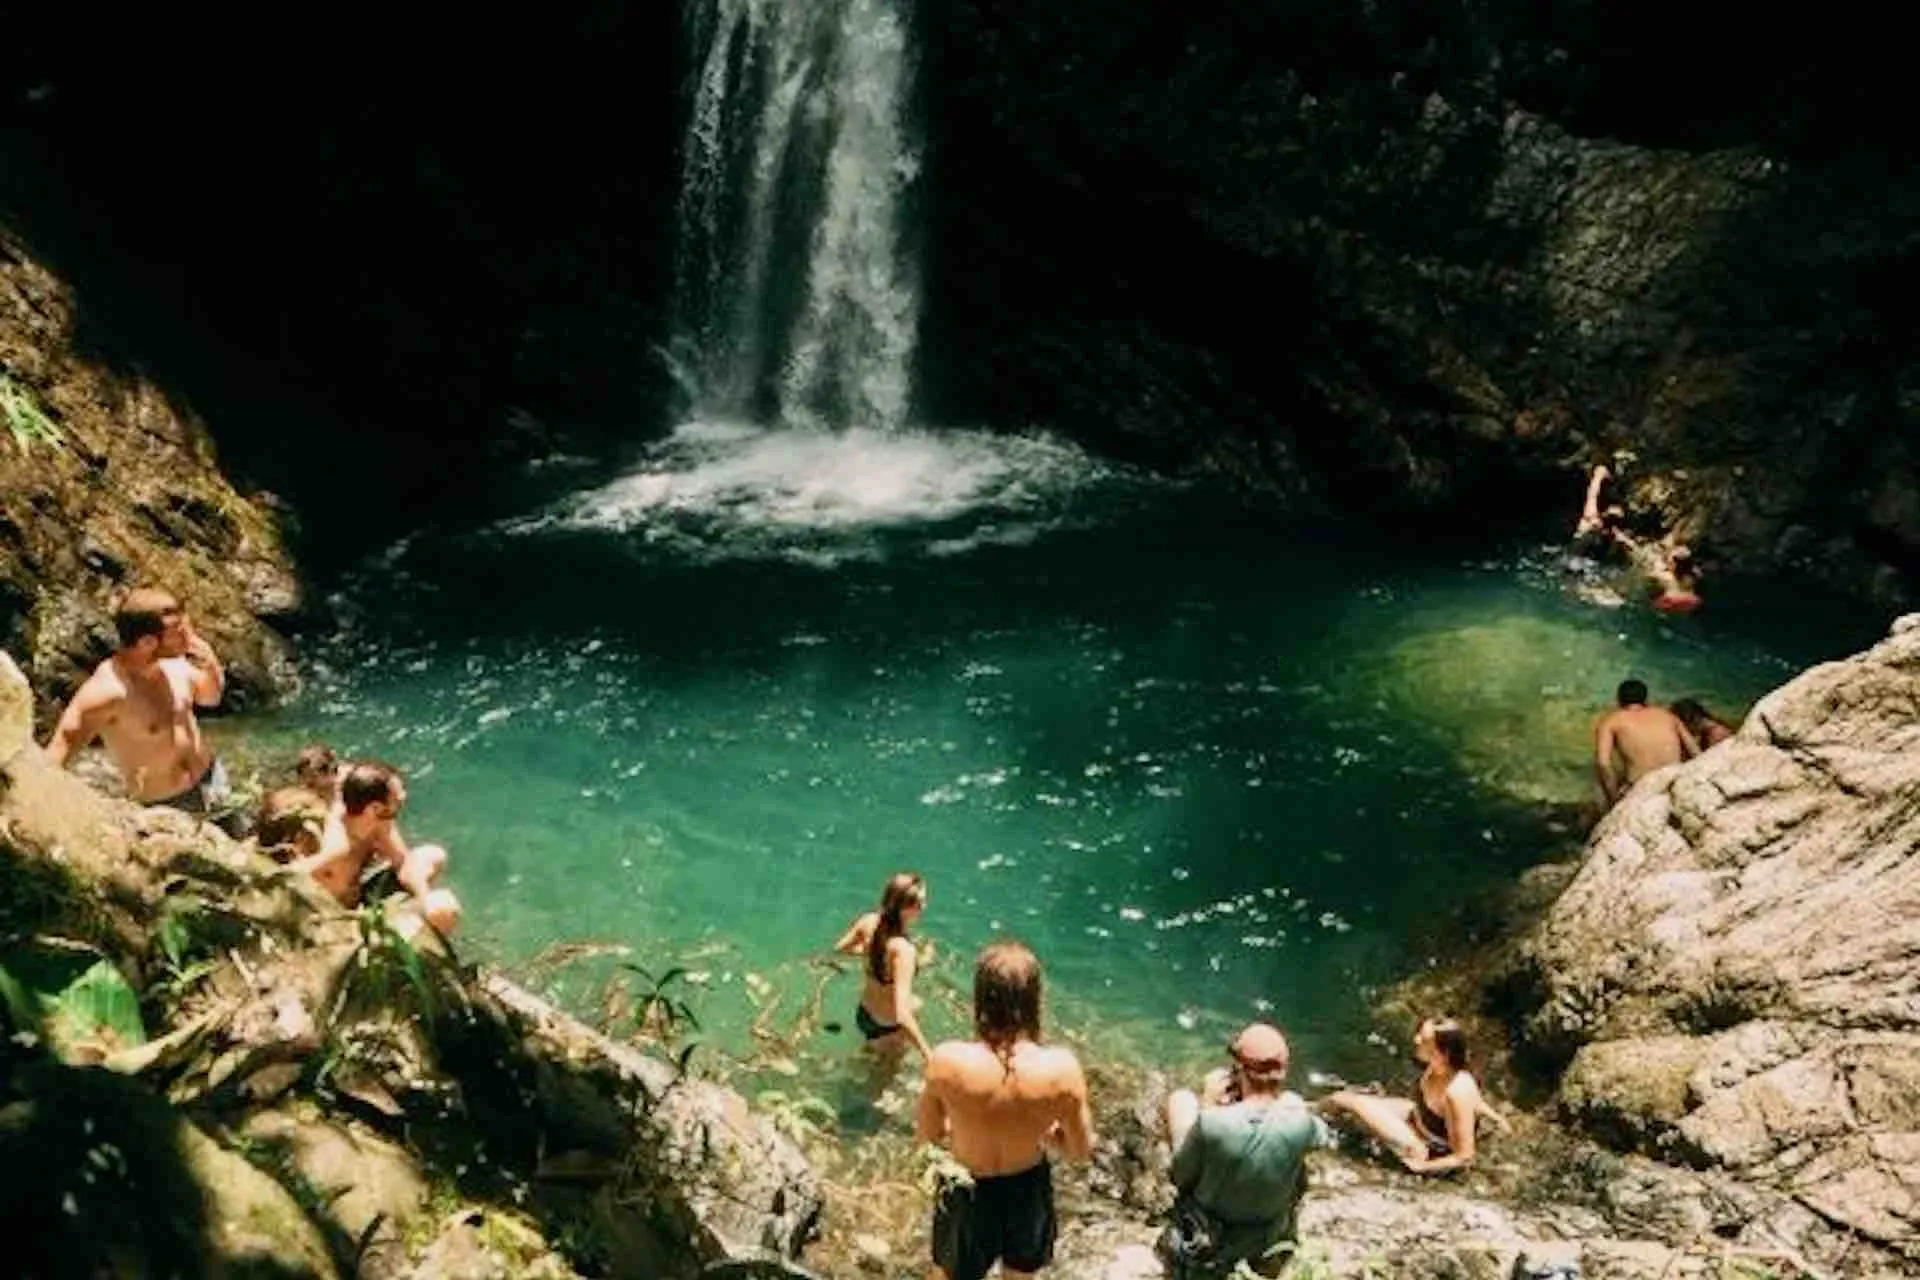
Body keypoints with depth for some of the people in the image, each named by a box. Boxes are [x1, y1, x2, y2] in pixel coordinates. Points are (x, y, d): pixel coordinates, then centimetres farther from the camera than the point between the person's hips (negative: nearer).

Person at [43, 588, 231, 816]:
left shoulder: (173, 661, -10)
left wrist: (211, 668, -13)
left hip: (212, 780, 6)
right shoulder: (106, 691, -30)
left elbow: (211, 697, 8)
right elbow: (55, 757, -28)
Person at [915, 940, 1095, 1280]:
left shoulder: (946, 1061, -28)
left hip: (969, 1197, -1)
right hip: (1028, 1192, 1)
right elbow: (1082, 1149, -12)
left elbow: (926, 1133, -10)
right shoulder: (1061, 1067, -28)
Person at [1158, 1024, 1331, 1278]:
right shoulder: (1300, 1123, -30)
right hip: (1269, 1237, 2)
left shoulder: (1211, 1123, -38)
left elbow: (1181, 1175, -17)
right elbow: (1323, 1136, -3)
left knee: (1181, 1098, 9)